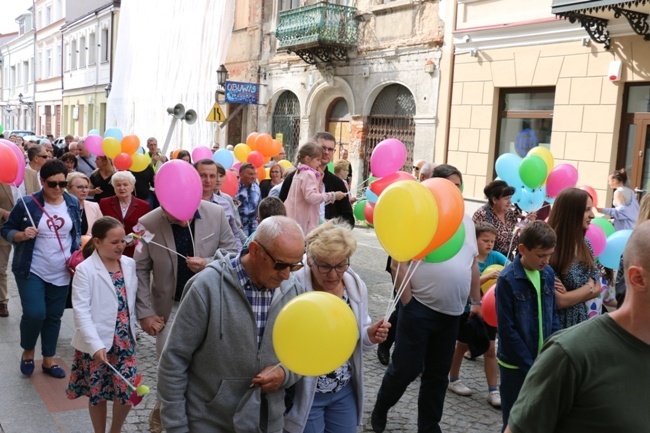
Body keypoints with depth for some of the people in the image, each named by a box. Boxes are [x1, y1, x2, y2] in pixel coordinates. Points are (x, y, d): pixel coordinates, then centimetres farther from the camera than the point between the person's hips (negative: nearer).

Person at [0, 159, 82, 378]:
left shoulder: (73, 203, 0)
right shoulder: (27, 204, -11)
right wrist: (22, 235, -22)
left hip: (61, 272, 3)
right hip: (31, 270, -3)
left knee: (54, 316, 11)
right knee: (34, 314, -12)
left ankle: (48, 360, 28)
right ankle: (27, 351, 19)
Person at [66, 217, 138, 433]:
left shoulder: (129, 264, 2)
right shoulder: (85, 269, -13)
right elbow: (81, 311, -18)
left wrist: (132, 331, 9)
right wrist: (95, 345, -25)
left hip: (125, 341, 4)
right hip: (97, 344, -3)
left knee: (128, 392, 3)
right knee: (97, 394, 11)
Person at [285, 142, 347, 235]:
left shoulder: (301, 173, 18)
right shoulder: (308, 174, -13)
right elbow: (311, 197, -26)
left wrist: (318, 181, 7)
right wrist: (333, 196, -21)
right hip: (302, 221, -10)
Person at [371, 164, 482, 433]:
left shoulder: (466, 221, 10)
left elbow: (473, 263, 17)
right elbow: (402, 263, -13)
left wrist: (476, 301, 15)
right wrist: (407, 303, -14)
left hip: (452, 313, 6)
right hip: (420, 309, -6)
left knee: (438, 375, 14)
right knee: (406, 368, 2)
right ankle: (380, 410, 27)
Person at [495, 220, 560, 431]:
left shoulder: (548, 274, 1)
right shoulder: (508, 279, -16)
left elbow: (553, 316, 7)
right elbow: (507, 329, -15)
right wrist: (530, 366, -13)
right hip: (516, 365, -5)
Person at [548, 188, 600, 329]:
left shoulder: (585, 244, 1)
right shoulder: (549, 247, -22)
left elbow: (597, 288, 3)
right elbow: (558, 301, -21)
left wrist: (570, 296, -13)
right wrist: (588, 287, -9)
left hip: (581, 320, 6)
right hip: (558, 323, -6)